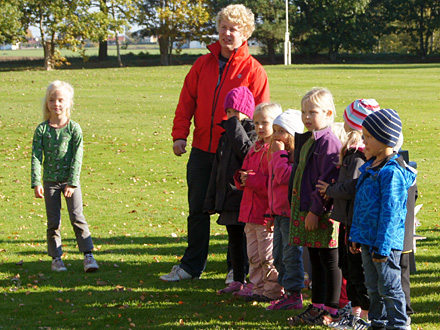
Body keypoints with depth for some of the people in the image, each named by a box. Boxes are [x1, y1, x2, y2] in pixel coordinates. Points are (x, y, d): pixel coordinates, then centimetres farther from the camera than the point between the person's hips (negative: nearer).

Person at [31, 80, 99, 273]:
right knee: (53, 221, 4)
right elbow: (36, 156, -6)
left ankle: (88, 255, -3)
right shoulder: (42, 130, -2)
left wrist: (72, 182, -16)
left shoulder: (74, 129, -5)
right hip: (50, 181, 1)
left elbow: (77, 157, -8)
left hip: (70, 180, -1)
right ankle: (56, 258, 14)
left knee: (77, 217, -8)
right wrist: (36, 183, -15)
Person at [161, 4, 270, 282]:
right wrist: (180, 134, -2)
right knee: (197, 209, 11)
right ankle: (191, 266, 22)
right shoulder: (204, 64, 8)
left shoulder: (253, 70, -4)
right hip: (202, 150, 4)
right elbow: (187, 101, 8)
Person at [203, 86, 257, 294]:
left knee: (249, 240, -4)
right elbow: (217, 168, 18)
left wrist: (235, 125, -19)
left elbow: (247, 150, -27)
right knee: (234, 240, 12)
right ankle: (238, 280, 20)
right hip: (228, 197, 8)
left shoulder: (253, 131, -6)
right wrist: (211, 200, 16)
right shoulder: (226, 135, 16)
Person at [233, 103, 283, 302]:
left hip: (268, 213, -9)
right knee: (254, 256, 13)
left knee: (268, 256, -3)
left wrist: (251, 180, -19)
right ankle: (258, 288, 21)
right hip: (250, 211, 9)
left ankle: (273, 291, 7)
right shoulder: (255, 149, 17)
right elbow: (244, 174, 22)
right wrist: (241, 178, -1)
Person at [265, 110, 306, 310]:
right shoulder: (279, 155, 17)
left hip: (291, 213, -10)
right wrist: (272, 215, 22)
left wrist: (279, 154, -19)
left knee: (291, 255, -5)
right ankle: (288, 293, 22)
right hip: (279, 213, 10)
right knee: (279, 257, 14)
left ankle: (294, 295, 2)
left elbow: (284, 177, -27)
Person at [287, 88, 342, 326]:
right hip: (305, 208, 9)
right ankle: (317, 306, 22)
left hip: (323, 212, -9)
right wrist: (298, 208, 19)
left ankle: (332, 310, 6)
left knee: (328, 260, 0)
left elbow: (327, 180, -20)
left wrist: (315, 210, -21)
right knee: (315, 260, 15)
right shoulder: (306, 140, 15)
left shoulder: (329, 142, -15)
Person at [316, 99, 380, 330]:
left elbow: (352, 187, -24)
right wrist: (333, 189, 6)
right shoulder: (353, 150, 13)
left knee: (358, 269, -3)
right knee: (349, 267, 16)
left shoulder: (358, 153, -20)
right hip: (350, 219, 10)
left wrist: (331, 190, -9)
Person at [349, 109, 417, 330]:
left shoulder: (392, 172, -19)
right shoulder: (370, 167, 11)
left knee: (389, 287, -2)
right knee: (373, 287, 17)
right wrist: (355, 236, 20)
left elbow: (390, 212, -20)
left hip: (386, 241, -9)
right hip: (367, 240, 9)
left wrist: (382, 246, -20)